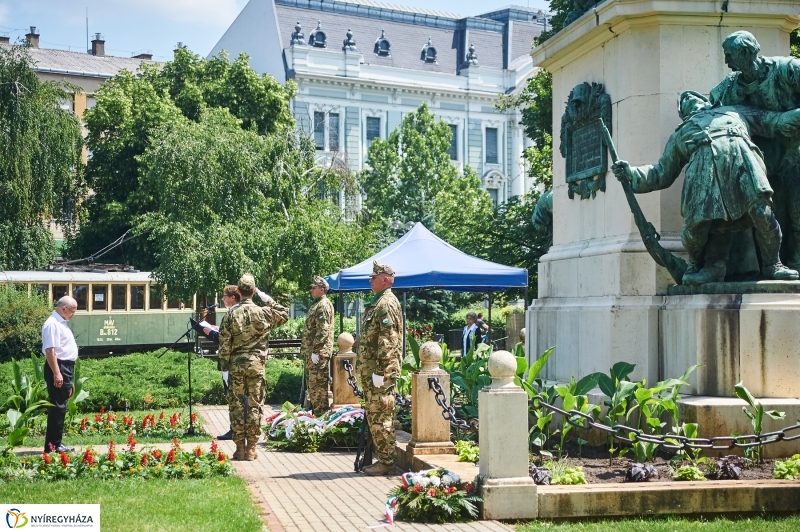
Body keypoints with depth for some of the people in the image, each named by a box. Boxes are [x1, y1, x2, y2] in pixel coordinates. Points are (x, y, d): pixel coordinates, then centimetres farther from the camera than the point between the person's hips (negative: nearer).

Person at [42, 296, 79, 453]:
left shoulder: (61, 323, 17)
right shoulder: (52, 324, -14)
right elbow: (50, 350, -22)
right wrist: (56, 373, -27)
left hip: (66, 368, 10)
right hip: (58, 368, -10)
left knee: (61, 407, 13)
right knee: (57, 407, -9)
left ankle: (56, 443, 18)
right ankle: (53, 445, -6)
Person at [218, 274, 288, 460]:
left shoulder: (230, 315, -3)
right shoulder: (263, 313, -3)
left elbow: (224, 343, -3)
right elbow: (284, 314, 14)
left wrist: (224, 365, 4)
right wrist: (270, 301, 17)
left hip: (236, 364, 0)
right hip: (256, 364, 0)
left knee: (236, 405, 5)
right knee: (254, 405, 5)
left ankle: (240, 448, 6)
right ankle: (251, 448, 5)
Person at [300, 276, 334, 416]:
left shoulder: (323, 305, -14)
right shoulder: (316, 304, 19)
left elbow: (323, 330, -22)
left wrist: (315, 351, -23)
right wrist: (306, 350, 22)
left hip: (319, 352, -11)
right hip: (311, 351, 11)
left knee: (318, 383, -8)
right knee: (312, 383, 15)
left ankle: (320, 413, -4)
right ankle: (316, 409, 22)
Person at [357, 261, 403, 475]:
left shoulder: (386, 305, -14)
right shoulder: (377, 303, 19)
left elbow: (387, 342, -21)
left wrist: (379, 370, -23)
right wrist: (365, 368, 22)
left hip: (380, 372, -11)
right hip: (371, 371, 11)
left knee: (380, 418, -7)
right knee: (375, 417, 13)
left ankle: (386, 462, -3)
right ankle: (383, 459, 18)